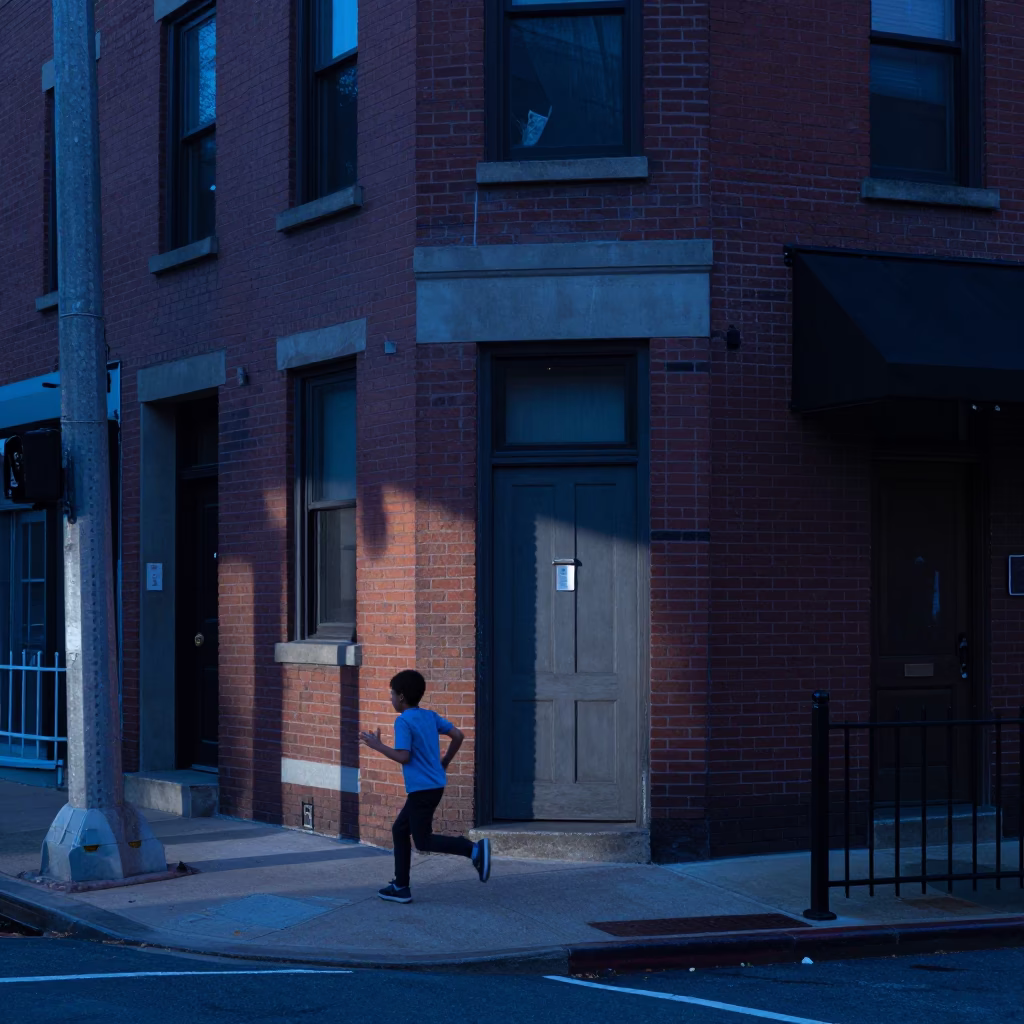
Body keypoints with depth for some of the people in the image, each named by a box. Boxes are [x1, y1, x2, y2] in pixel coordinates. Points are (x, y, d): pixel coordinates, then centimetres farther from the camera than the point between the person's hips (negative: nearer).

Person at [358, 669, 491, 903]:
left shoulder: (403, 721, -13)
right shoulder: (430, 716, 11)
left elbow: (403, 756, -19)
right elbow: (458, 736, 10)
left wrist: (378, 745, -7)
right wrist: (444, 762, 21)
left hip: (422, 789, -9)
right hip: (435, 785, 9)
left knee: (423, 841, -5)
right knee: (400, 830, 17)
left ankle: (474, 849, -21)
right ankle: (401, 887, 17)